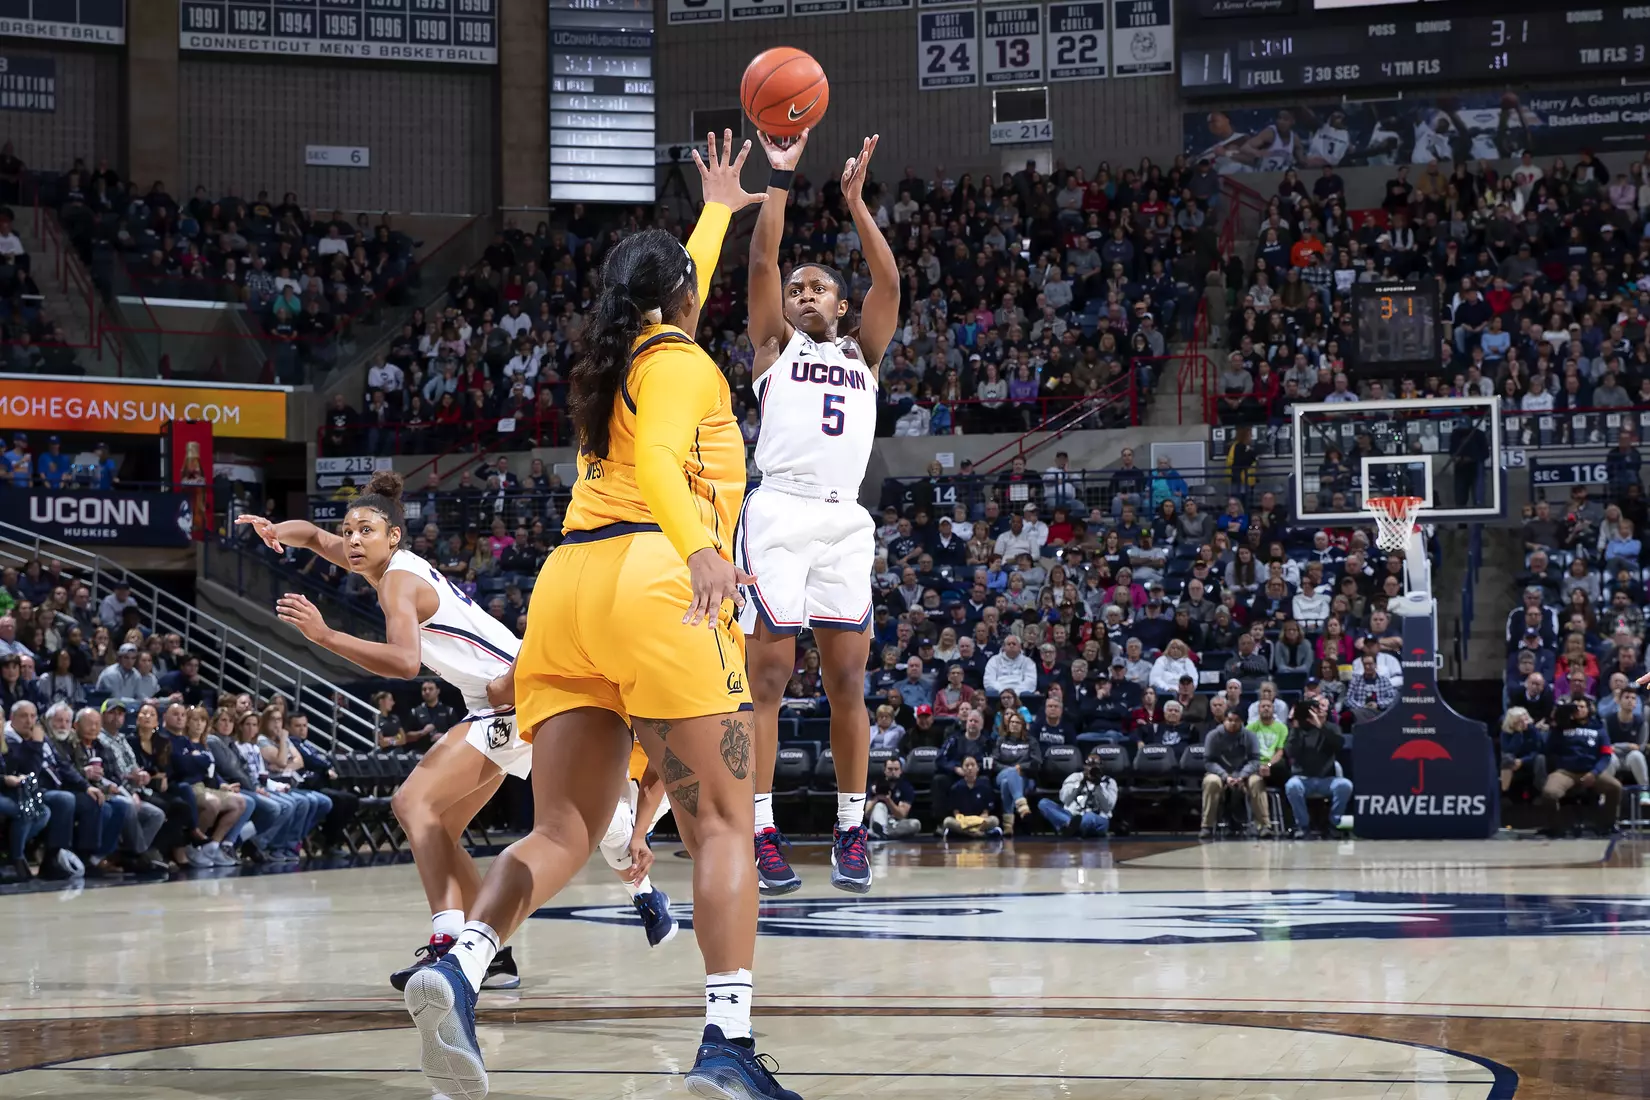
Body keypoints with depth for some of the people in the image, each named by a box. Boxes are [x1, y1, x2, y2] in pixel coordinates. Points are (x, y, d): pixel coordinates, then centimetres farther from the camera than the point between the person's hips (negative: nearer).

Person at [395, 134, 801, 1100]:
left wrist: (718, 211, 65)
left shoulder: (618, 360, 28)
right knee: (723, 827, -6)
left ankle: (459, 968, -24)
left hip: (568, 588, 7)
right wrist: (701, 550, -31)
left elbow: (670, 295, 50)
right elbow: (656, 460, -16)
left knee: (563, 833, 1)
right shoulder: (684, 365, 5)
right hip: (653, 586, -7)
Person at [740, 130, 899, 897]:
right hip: (778, 512, -3)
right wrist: (779, 180, -2)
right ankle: (762, 836, -11)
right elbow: (761, 263, 1)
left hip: (845, 522, 3)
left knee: (846, 681, 2)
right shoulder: (775, 347, 15)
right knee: (766, 677, -8)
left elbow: (889, 280, 6)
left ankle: (851, 833, 8)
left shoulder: (861, 352, 20)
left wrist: (855, 198, 1)